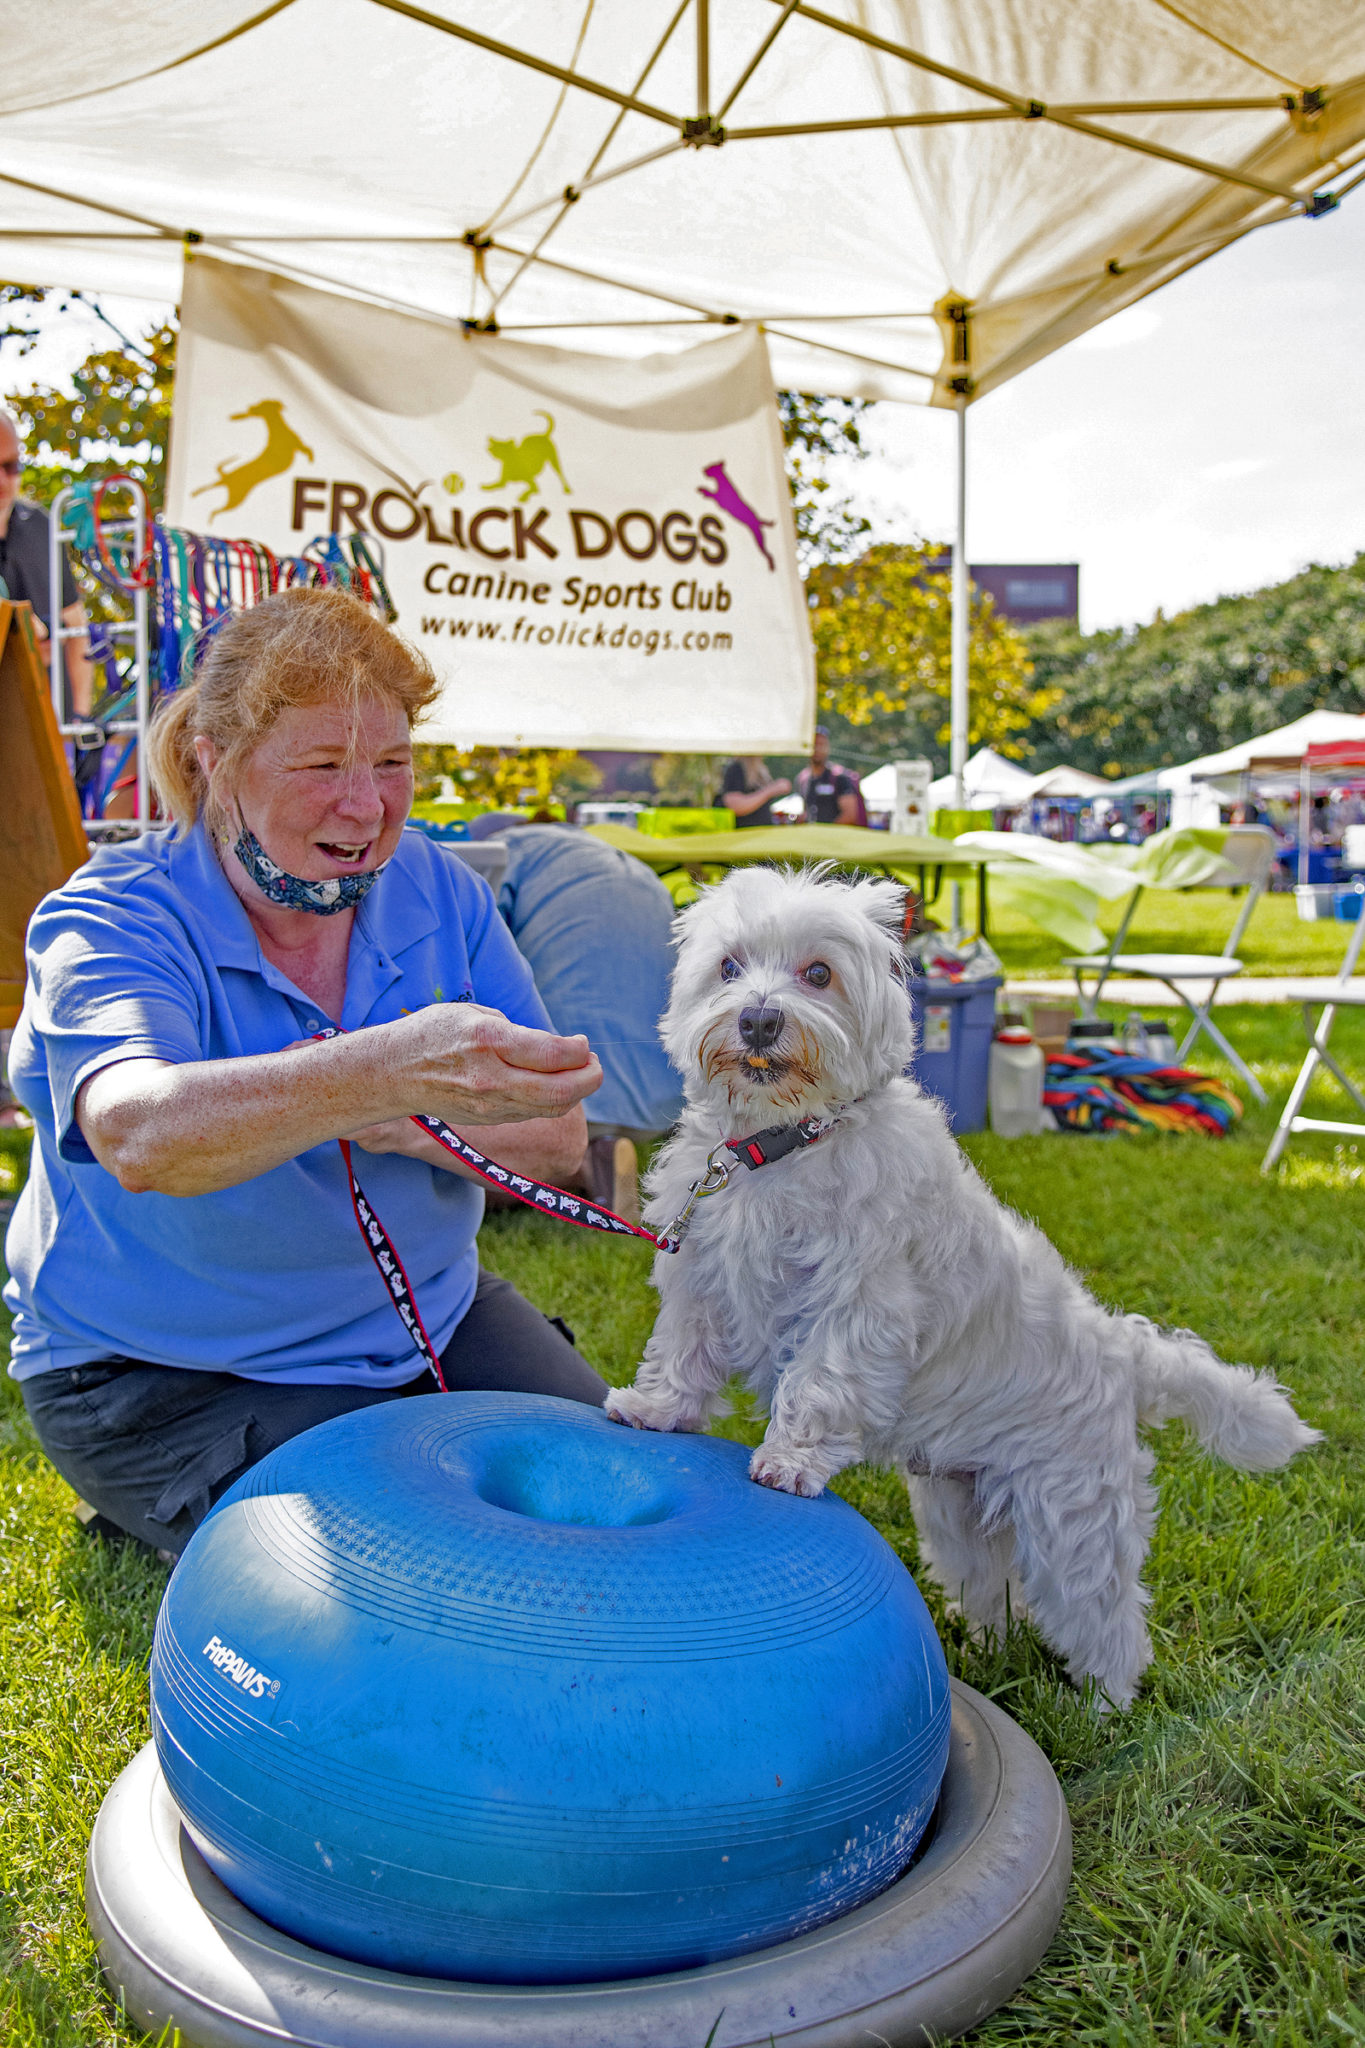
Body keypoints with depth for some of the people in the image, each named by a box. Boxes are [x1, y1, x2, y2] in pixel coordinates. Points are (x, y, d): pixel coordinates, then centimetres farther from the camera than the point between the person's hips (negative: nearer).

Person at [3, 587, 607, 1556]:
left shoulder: (439, 891, -4)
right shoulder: (108, 923, -18)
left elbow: (556, 1140, -7)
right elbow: (138, 1136, -41)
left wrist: (399, 1125, -28)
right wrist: (381, 1071, -59)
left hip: (430, 1316, 5)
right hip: (174, 1372, -4)